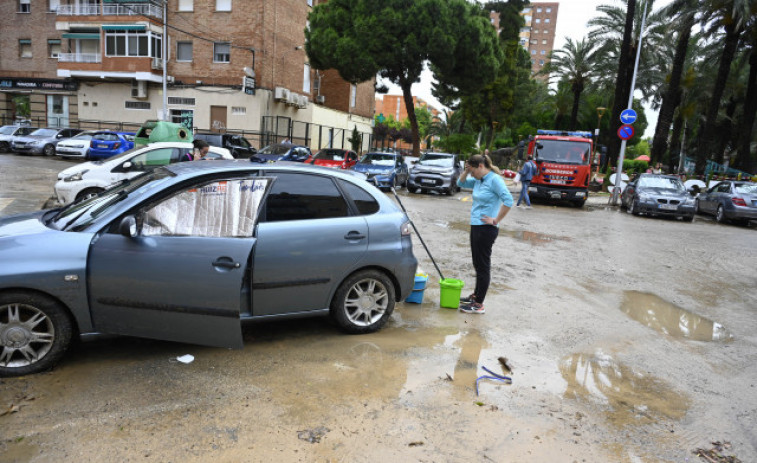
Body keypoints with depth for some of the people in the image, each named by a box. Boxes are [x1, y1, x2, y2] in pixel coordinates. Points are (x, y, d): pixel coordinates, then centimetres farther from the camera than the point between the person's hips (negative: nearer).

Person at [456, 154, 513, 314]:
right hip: (476, 227, 9)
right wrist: (466, 170, 6)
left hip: (486, 229, -9)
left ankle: (479, 305, 6)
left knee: (483, 265, -2)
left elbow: (508, 200, -24)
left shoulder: (494, 179, -15)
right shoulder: (478, 181, 10)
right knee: (478, 264, 19)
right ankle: (476, 295, 33)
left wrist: (496, 220, -20)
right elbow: (461, 183, 23)